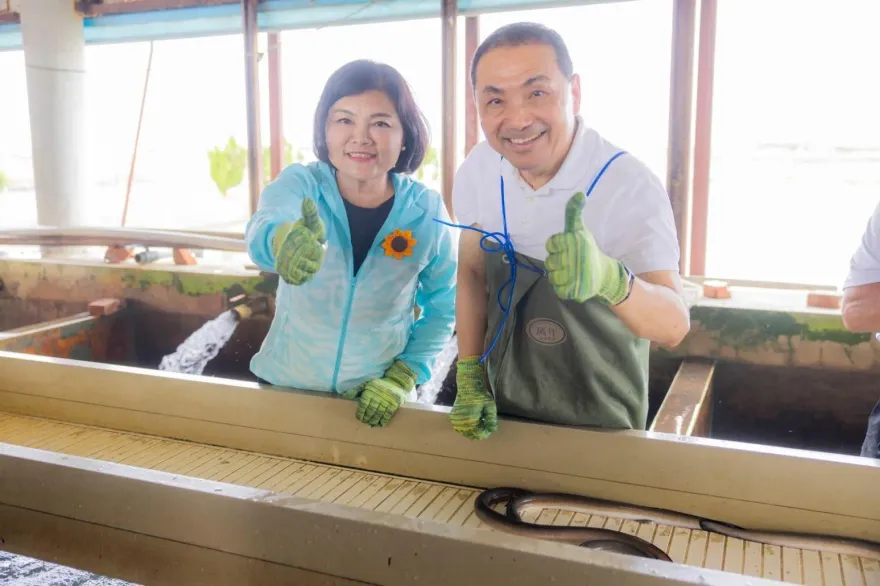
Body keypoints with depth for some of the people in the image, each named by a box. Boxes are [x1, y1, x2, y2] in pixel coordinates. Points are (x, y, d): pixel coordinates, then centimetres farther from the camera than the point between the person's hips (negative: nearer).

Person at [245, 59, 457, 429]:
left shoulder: (427, 211, -13)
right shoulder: (298, 183, -14)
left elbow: (443, 306, -3)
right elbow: (264, 225, -35)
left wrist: (403, 377, -11)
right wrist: (282, 240, -57)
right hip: (285, 386, 1)